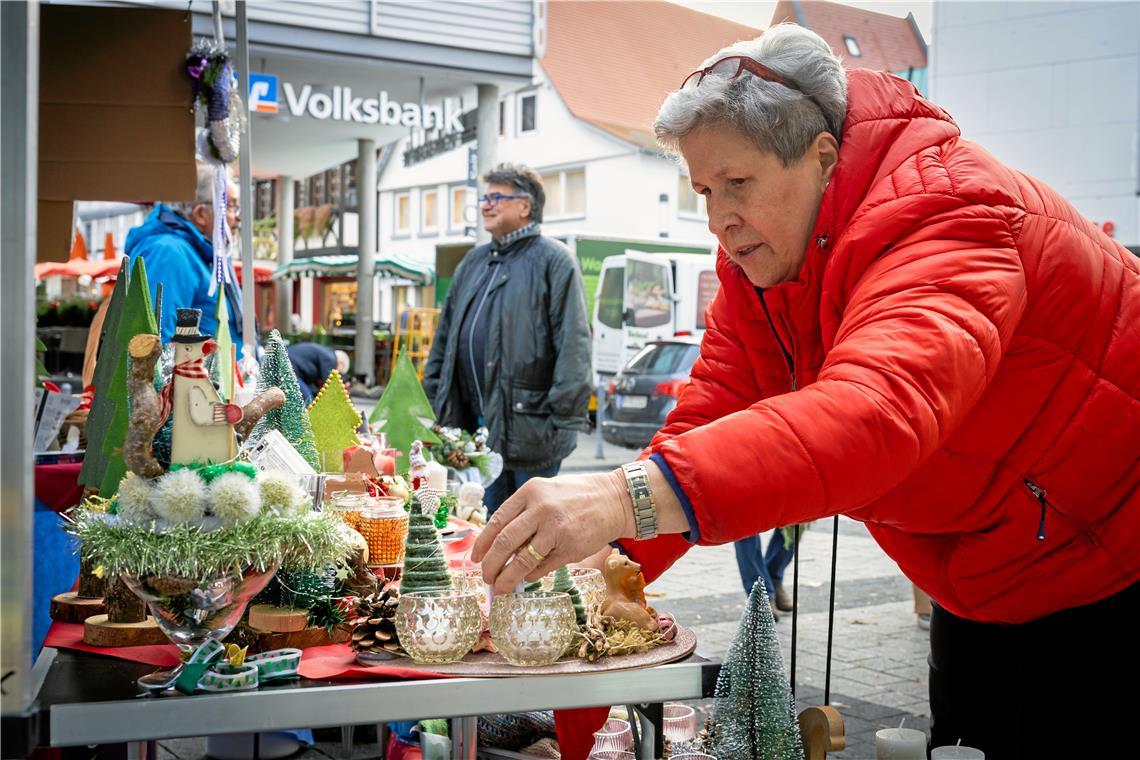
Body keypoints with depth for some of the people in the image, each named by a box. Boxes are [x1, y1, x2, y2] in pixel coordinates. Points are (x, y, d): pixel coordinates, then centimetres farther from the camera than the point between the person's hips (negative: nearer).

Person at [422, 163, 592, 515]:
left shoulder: (554, 261, -5)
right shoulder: (474, 261, 19)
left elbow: (573, 345, -12)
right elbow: (445, 336, 22)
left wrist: (566, 419, -18)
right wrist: (434, 404, 16)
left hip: (528, 426, -7)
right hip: (474, 423, 7)